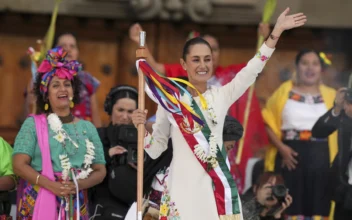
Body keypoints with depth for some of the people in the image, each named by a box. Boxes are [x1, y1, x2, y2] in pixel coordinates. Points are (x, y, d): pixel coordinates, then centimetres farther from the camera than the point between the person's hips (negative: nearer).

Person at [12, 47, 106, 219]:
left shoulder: (87, 127, 13)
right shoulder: (33, 124, 4)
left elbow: (100, 171, 11)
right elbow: (19, 165, -6)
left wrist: (80, 184, -10)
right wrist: (52, 186, -17)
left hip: (75, 206, 3)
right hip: (38, 203, -2)